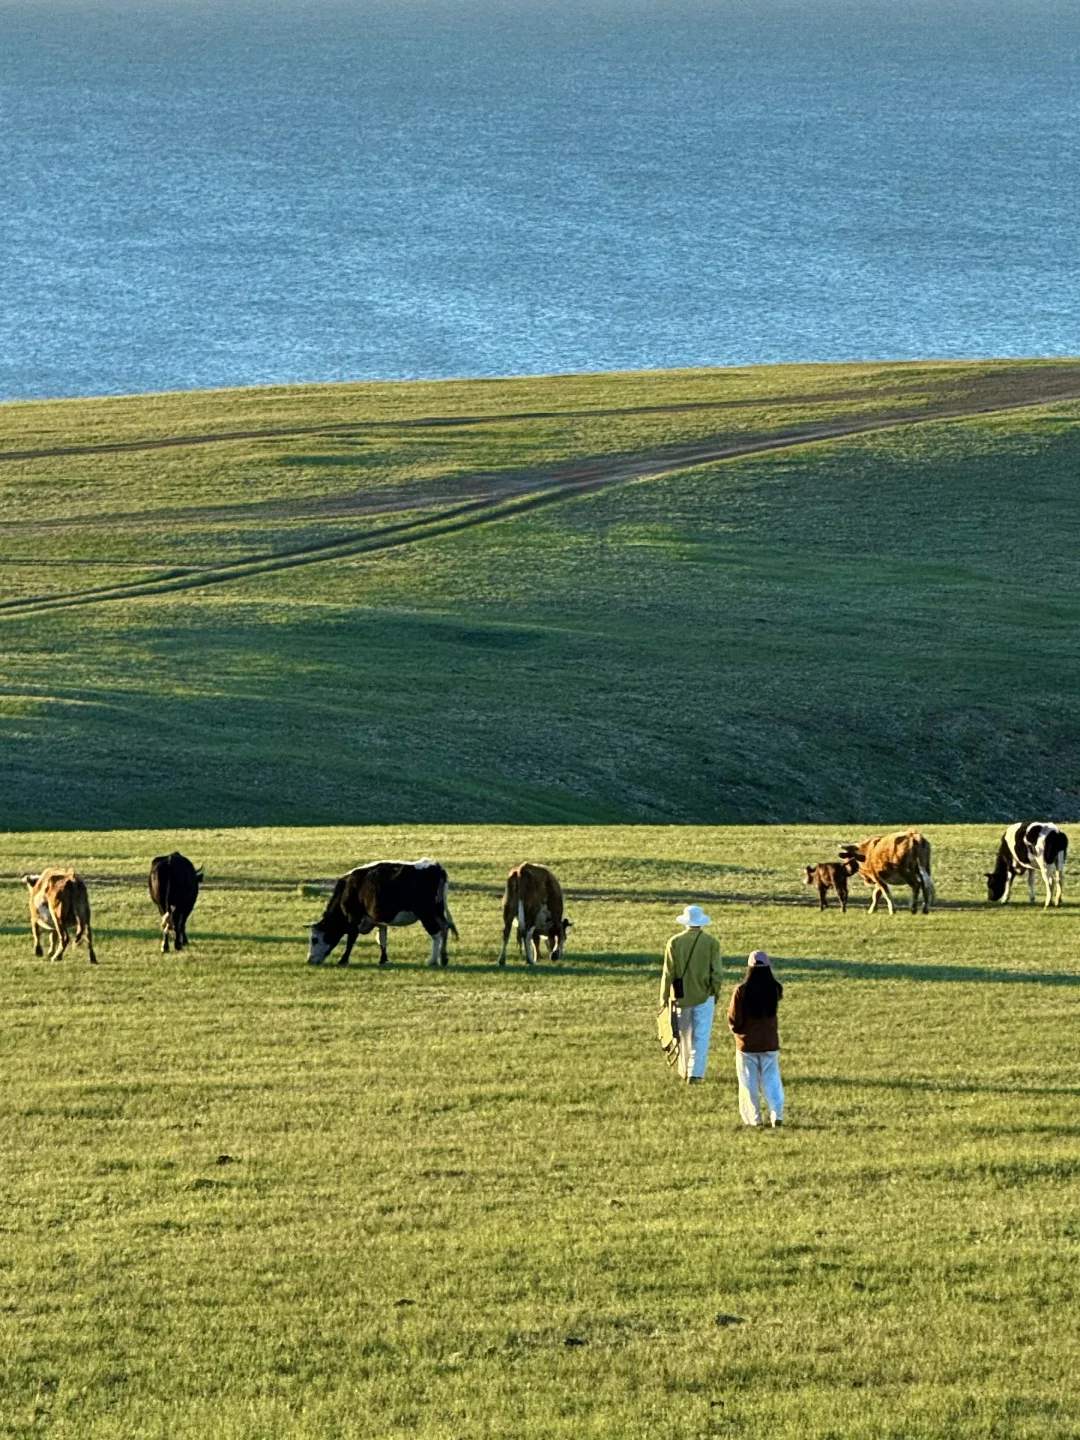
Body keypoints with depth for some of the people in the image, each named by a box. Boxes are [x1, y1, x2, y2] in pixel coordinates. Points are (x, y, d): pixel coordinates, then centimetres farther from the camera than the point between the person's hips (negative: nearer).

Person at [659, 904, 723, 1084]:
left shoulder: (675, 942, -7)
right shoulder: (711, 942, -8)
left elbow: (668, 972, -5)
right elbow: (716, 971, -7)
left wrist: (664, 997, 3)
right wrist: (716, 992, 9)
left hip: (681, 996, 1)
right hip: (704, 995, -1)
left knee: (683, 1034, 15)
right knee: (701, 1036, 3)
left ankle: (684, 1071, 25)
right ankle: (695, 1074, -3)